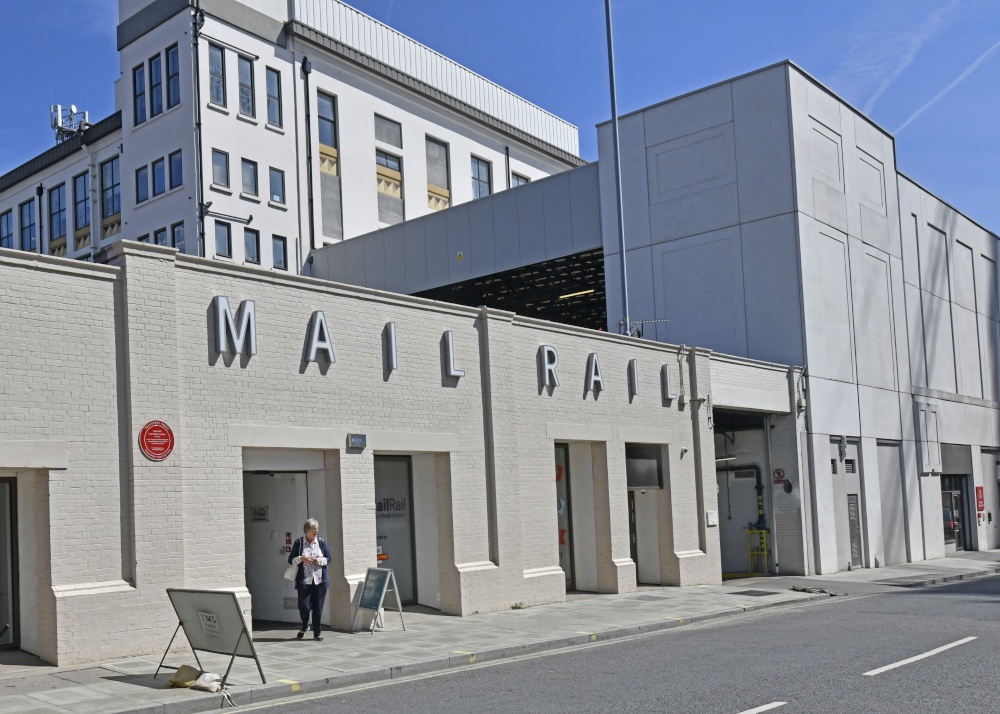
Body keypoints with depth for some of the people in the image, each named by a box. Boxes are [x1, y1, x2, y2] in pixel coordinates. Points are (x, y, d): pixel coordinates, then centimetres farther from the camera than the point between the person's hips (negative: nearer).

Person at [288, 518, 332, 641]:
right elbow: (290, 560, 3)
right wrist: (301, 558, -15)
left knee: (318, 607, 2)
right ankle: (304, 626, 22)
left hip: (320, 580, 1)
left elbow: (328, 559, 6)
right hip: (304, 580, -1)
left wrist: (318, 560, -12)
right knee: (304, 605, -8)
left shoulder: (321, 542, 7)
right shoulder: (299, 542, 3)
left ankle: (317, 633, 13)